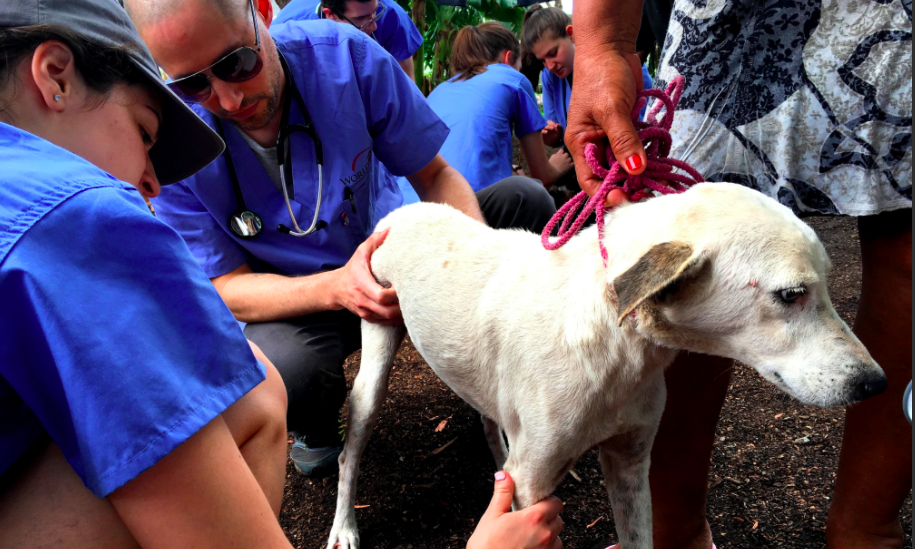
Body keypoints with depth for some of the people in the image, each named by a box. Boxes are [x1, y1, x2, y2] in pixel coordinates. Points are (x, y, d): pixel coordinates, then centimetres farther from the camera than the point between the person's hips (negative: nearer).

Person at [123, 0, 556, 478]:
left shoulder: (346, 55, -21)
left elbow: (436, 175, -12)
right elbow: (227, 286, -17)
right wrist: (338, 289, -37)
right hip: (294, 297, -2)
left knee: (524, 200, -15)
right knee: (276, 378, -37)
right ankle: (316, 430, 5)